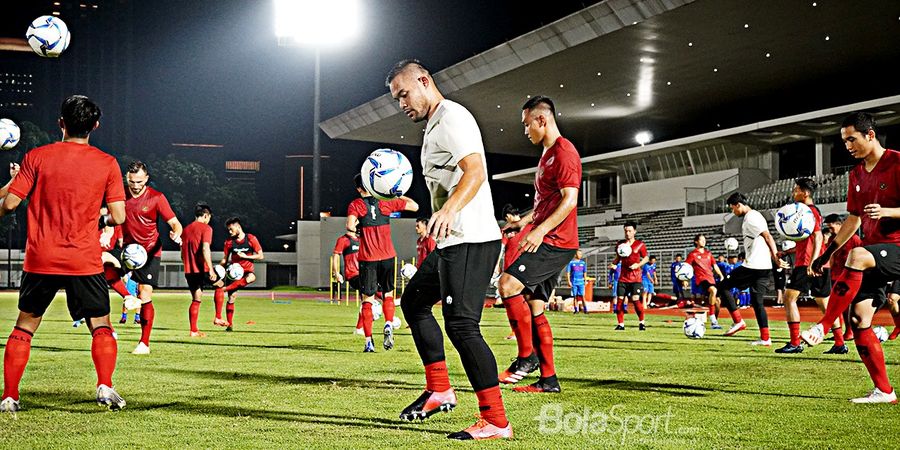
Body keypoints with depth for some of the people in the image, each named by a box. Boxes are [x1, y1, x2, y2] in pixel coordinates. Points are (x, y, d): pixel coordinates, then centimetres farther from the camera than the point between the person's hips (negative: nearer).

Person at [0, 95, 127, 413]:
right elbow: (118, 217, -4)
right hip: (85, 261, -1)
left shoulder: (36, 157, -2)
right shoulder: (107, 163, -2)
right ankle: (105, 387, -6)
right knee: (101, 327, 11)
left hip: (40, 259, 1)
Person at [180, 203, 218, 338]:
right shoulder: (206, 228, -7)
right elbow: (205, 249, -19)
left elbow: (182, 253, 20)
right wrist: (211, 269, -21)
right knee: (220, 285, 16)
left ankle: (193, 330, 7)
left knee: (196, 299, 11)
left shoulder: (186, 229, 15)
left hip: (189, 271, 6)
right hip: (201, 270, -6)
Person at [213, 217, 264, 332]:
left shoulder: (251, 239, -3)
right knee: (231, 298, -7)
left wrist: (245, 256, -14)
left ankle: (225, 289, -33)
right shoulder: (229, 241, 5)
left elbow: (261, 256, -3)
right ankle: (230, 324, 3)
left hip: (246, 270, -2)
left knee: (251, 277, -38)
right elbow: (225, 259, 11)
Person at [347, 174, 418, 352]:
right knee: (388, 294, 16)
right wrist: (400, 197, 24)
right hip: (387, 256, 1)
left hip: (367, 258, -1)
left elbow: (350, 225, -19)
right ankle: (388, 325, -9)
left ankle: (369, 342, 1)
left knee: (367, 299, 5)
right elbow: (414, 206, 9)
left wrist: (355, 228, 3)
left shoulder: (355, 205, -3)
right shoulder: (386, 202, 3)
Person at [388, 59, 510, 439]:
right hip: (452, 241, 12)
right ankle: (439, 391, 25)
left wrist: (449, 209, -39)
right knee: (414, 301, 22)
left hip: (470, 240, -12)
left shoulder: (451, 117, -10)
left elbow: (475, 172, -25)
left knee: (461, 325, -15)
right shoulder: (435, 124, 22)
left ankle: (496, 422, -12)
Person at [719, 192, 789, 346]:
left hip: (753, 266, -10)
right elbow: (767, 239, 22)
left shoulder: (750, 218, -10)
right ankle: (765, 338, 5)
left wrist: (776, 258, -22)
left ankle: (738, 321, -3)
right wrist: (775, 258, 19)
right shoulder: (755, 215, 21)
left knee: (723, 287, 2)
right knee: (757, 301, 10)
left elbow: (768, 237, -18)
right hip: (764, 267, 10)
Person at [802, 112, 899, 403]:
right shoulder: (857, 175, 15)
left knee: (856, 257, -38)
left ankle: (822, 327, -33)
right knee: (858, 318, -3)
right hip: (873, 253, 8)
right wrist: (827, 253, 18)